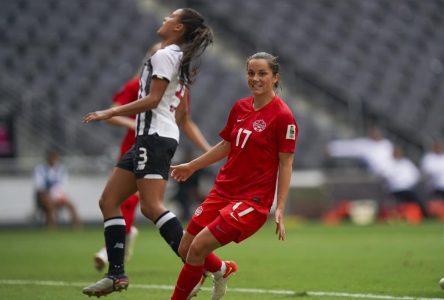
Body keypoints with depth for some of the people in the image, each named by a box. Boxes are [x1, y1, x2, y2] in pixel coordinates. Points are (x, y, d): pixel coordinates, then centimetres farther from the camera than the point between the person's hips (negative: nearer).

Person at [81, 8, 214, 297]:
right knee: (109, 201, 6)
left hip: (155, 137, -10)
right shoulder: (181, 60, 20)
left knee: (152, 207, -19)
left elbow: (153, 100, -16)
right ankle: (117, 274, 2)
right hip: (150, 138, 10)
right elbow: (183, 113, 24)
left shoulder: (164, 56, -9)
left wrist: (111, 113, -14)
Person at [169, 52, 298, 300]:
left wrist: (280, 209, -16)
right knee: (186, 249, 8)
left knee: (198, 246, -16)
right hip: (223, 191, 7)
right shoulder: (240, 108, 7)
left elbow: (286, 164, -11)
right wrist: (192, 166, 25)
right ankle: (223, 270, 39)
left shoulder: (283, 116, -12)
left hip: (253, 200, -7)